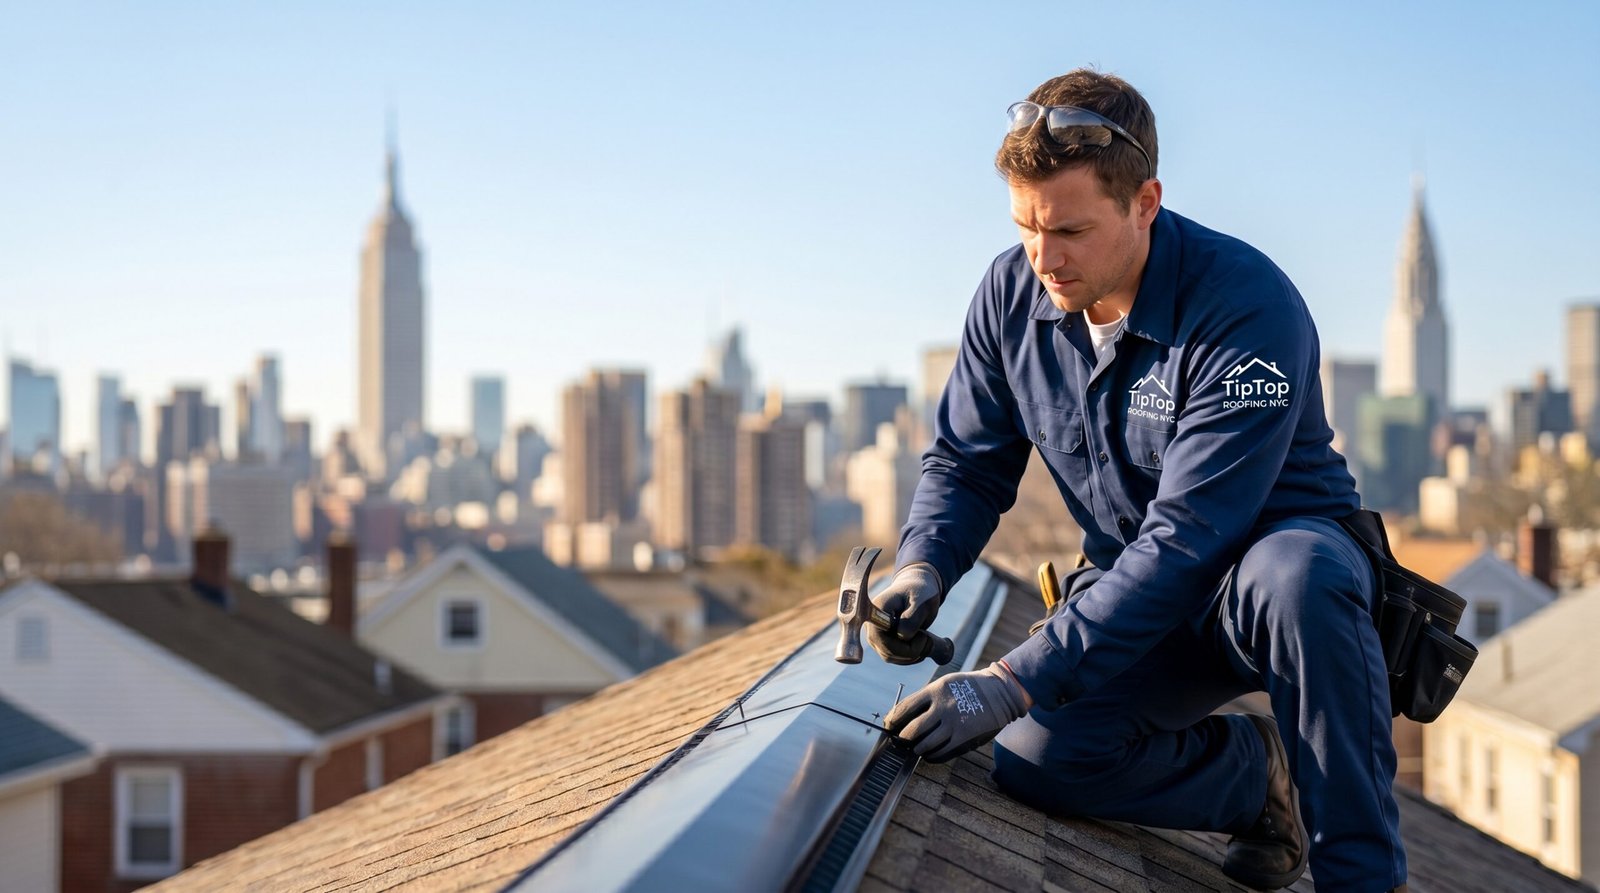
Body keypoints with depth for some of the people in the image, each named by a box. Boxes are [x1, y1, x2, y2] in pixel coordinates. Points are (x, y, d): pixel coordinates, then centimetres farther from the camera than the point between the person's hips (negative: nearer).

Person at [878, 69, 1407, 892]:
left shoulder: (1248, 308, -27)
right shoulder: (1011, 294, -7)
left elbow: (1186, 538, -32)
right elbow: (967, 462, 5)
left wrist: (1015, 682, -37)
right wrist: (924, 566, -19)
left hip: (1282, 559, -5)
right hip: (1135, 591, 5)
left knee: (1293, 574, -42)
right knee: (1033, 762, -23)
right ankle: (1260, 772, 4)